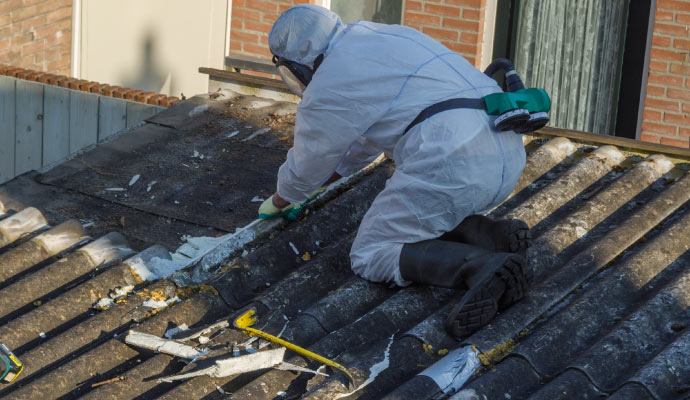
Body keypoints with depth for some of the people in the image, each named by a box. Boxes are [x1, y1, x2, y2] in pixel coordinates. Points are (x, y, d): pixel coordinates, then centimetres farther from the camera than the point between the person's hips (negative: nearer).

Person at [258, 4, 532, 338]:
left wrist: (278, 201, 40)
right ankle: (492, 236, 3)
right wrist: (312, 186, 49)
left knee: (370, 257, 3)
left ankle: (483, 268, -19)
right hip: (505, 158, 9)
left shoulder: (327, 90, 2)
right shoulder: (384, 37, 28)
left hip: (452, 162, -9)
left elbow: (305, 167, 18)